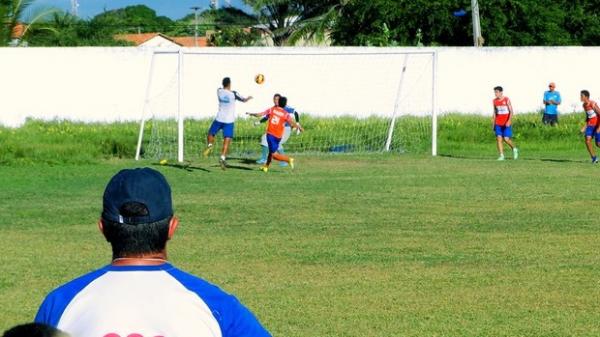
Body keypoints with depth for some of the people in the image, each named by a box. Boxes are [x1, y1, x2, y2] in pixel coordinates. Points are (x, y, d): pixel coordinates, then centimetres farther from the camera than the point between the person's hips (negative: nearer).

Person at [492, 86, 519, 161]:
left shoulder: (506, 100, -8)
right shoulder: (495, 101, 7)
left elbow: (511, 111, -10)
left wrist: (509, 121, -23)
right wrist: (493, 123, 12)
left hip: (506, 123, -4)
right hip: (498, 123, 4)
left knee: (506, 139, -8)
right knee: (499, 138, -8)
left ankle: (514, 149, 21)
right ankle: (501, 155, -7)